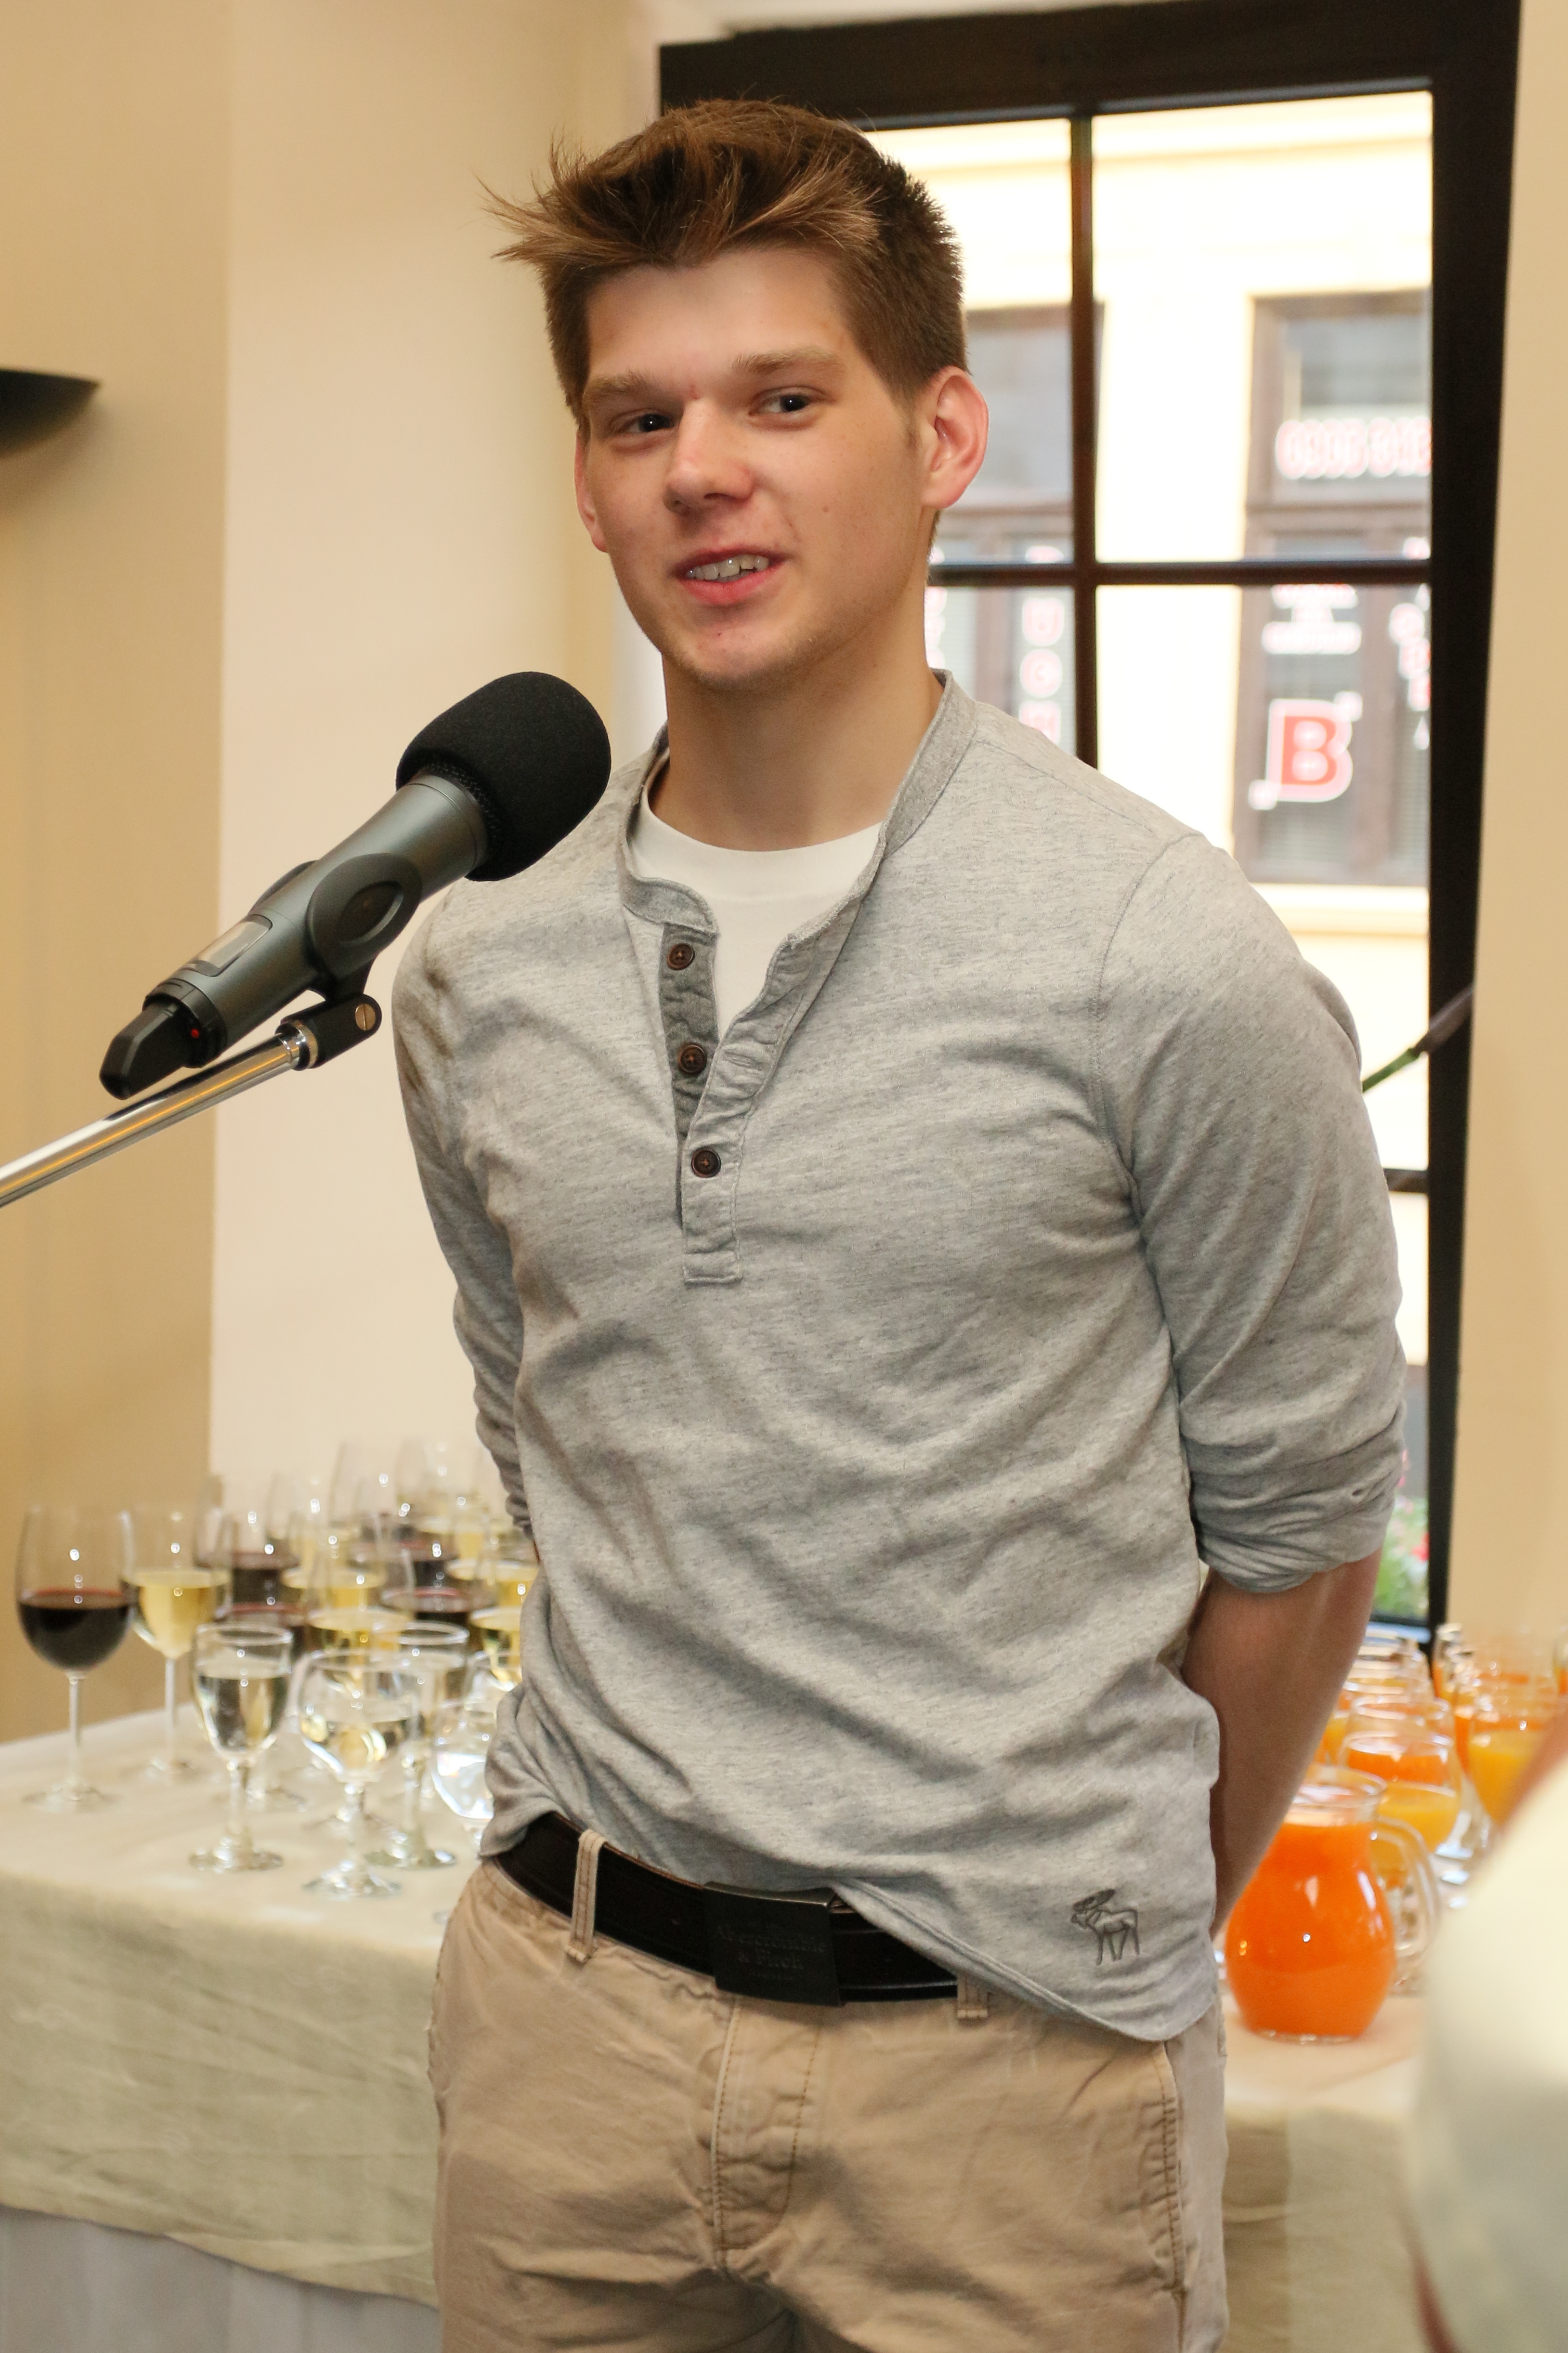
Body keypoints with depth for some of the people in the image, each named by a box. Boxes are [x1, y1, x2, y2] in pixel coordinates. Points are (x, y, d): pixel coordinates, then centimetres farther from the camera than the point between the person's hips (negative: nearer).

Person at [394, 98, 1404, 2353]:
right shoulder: (478, 973, 3)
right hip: (566, 2004, 4)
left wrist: (1125, 1932, 7)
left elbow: (1294, 1522, -3)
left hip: (1003, 2053, -4)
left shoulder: (1168, 963, -12)